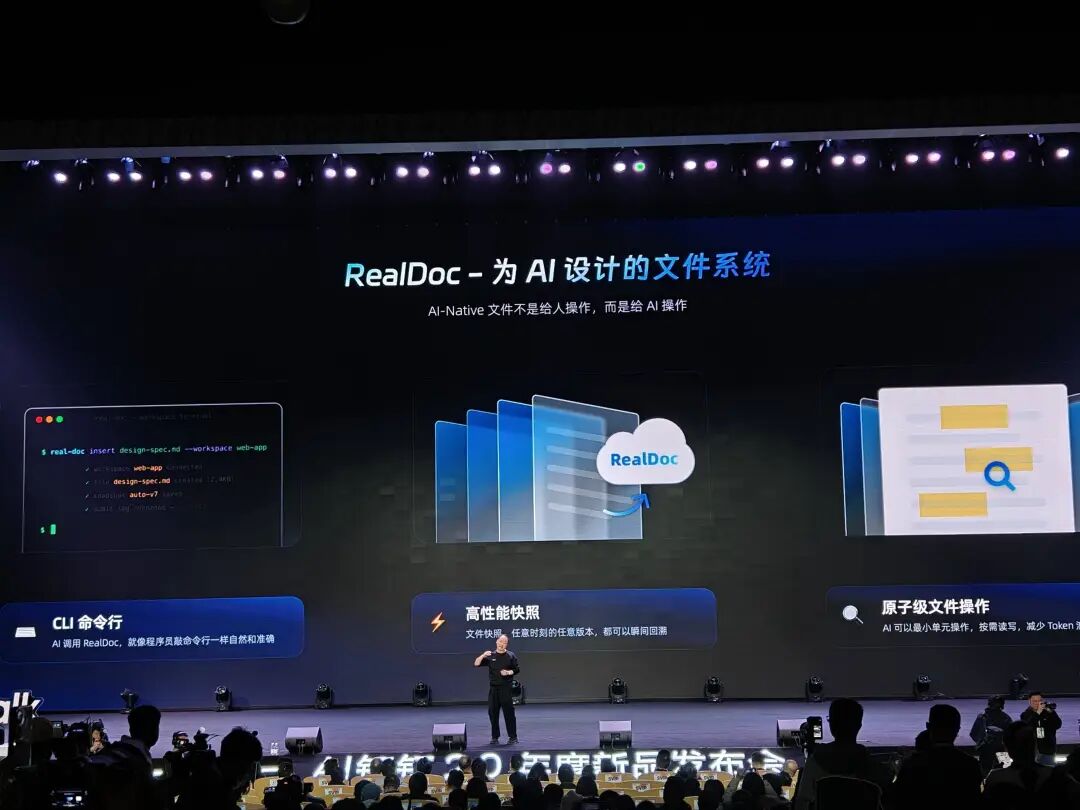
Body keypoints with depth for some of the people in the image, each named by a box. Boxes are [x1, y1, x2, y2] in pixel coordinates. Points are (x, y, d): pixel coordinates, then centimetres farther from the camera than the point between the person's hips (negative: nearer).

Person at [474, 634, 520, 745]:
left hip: (506, 688, -3)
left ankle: (513, 737, 2)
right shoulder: (490, 656, 8)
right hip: (493, 688, 3)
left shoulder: (510, 656, 4)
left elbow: (517, 669, 5)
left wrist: (509, 672, -12)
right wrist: (483, 655, -14)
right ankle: (495, 737, 13)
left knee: (508, 712, -5)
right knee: (492, 713, 4)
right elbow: (476, 664, 2)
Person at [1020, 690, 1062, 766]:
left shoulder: (1049, 713, 6)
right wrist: (1037, 713, -23)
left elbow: (1058, 725, -7)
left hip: (1047, 750, 1)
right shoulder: (1025, 715, 2)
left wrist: (1051, 712, -22)